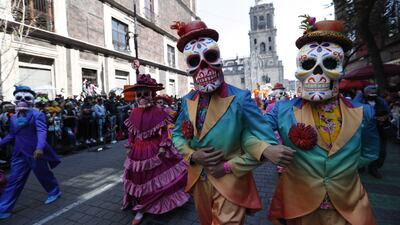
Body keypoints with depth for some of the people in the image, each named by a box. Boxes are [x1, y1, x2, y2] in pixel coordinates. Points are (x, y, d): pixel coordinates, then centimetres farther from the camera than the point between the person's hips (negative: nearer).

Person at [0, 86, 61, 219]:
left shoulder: (37, 115, -11)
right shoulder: (13, 118, 10)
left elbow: (41, 132, -25)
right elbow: (11, 135, 21)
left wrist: (40, 148, -39)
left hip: (35, 153, -5)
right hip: (20, 154, 5)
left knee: (43, 175, 11)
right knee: (14, 180, 8)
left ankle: (54, 192, 33)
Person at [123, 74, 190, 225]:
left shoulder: (159, 112, -12)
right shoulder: (134, 113, 1)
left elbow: (165, 132, -12)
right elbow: (132, 132, 9)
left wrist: (163, 147, -20)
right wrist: (130, 146, 8)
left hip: (155, 150, -4)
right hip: (139, 151, 4)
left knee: (158, 176, 6)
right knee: (140, 178, 17)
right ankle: (140, 209, 39)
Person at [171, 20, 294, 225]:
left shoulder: (240, 98, -17)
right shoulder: (187, 101, -2)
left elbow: (263, 140, -17)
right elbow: (177, 135, 4)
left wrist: (229, 167, -22)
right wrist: (193, 156, -14)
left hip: (230, 184, -5)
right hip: (198, 181, 6)